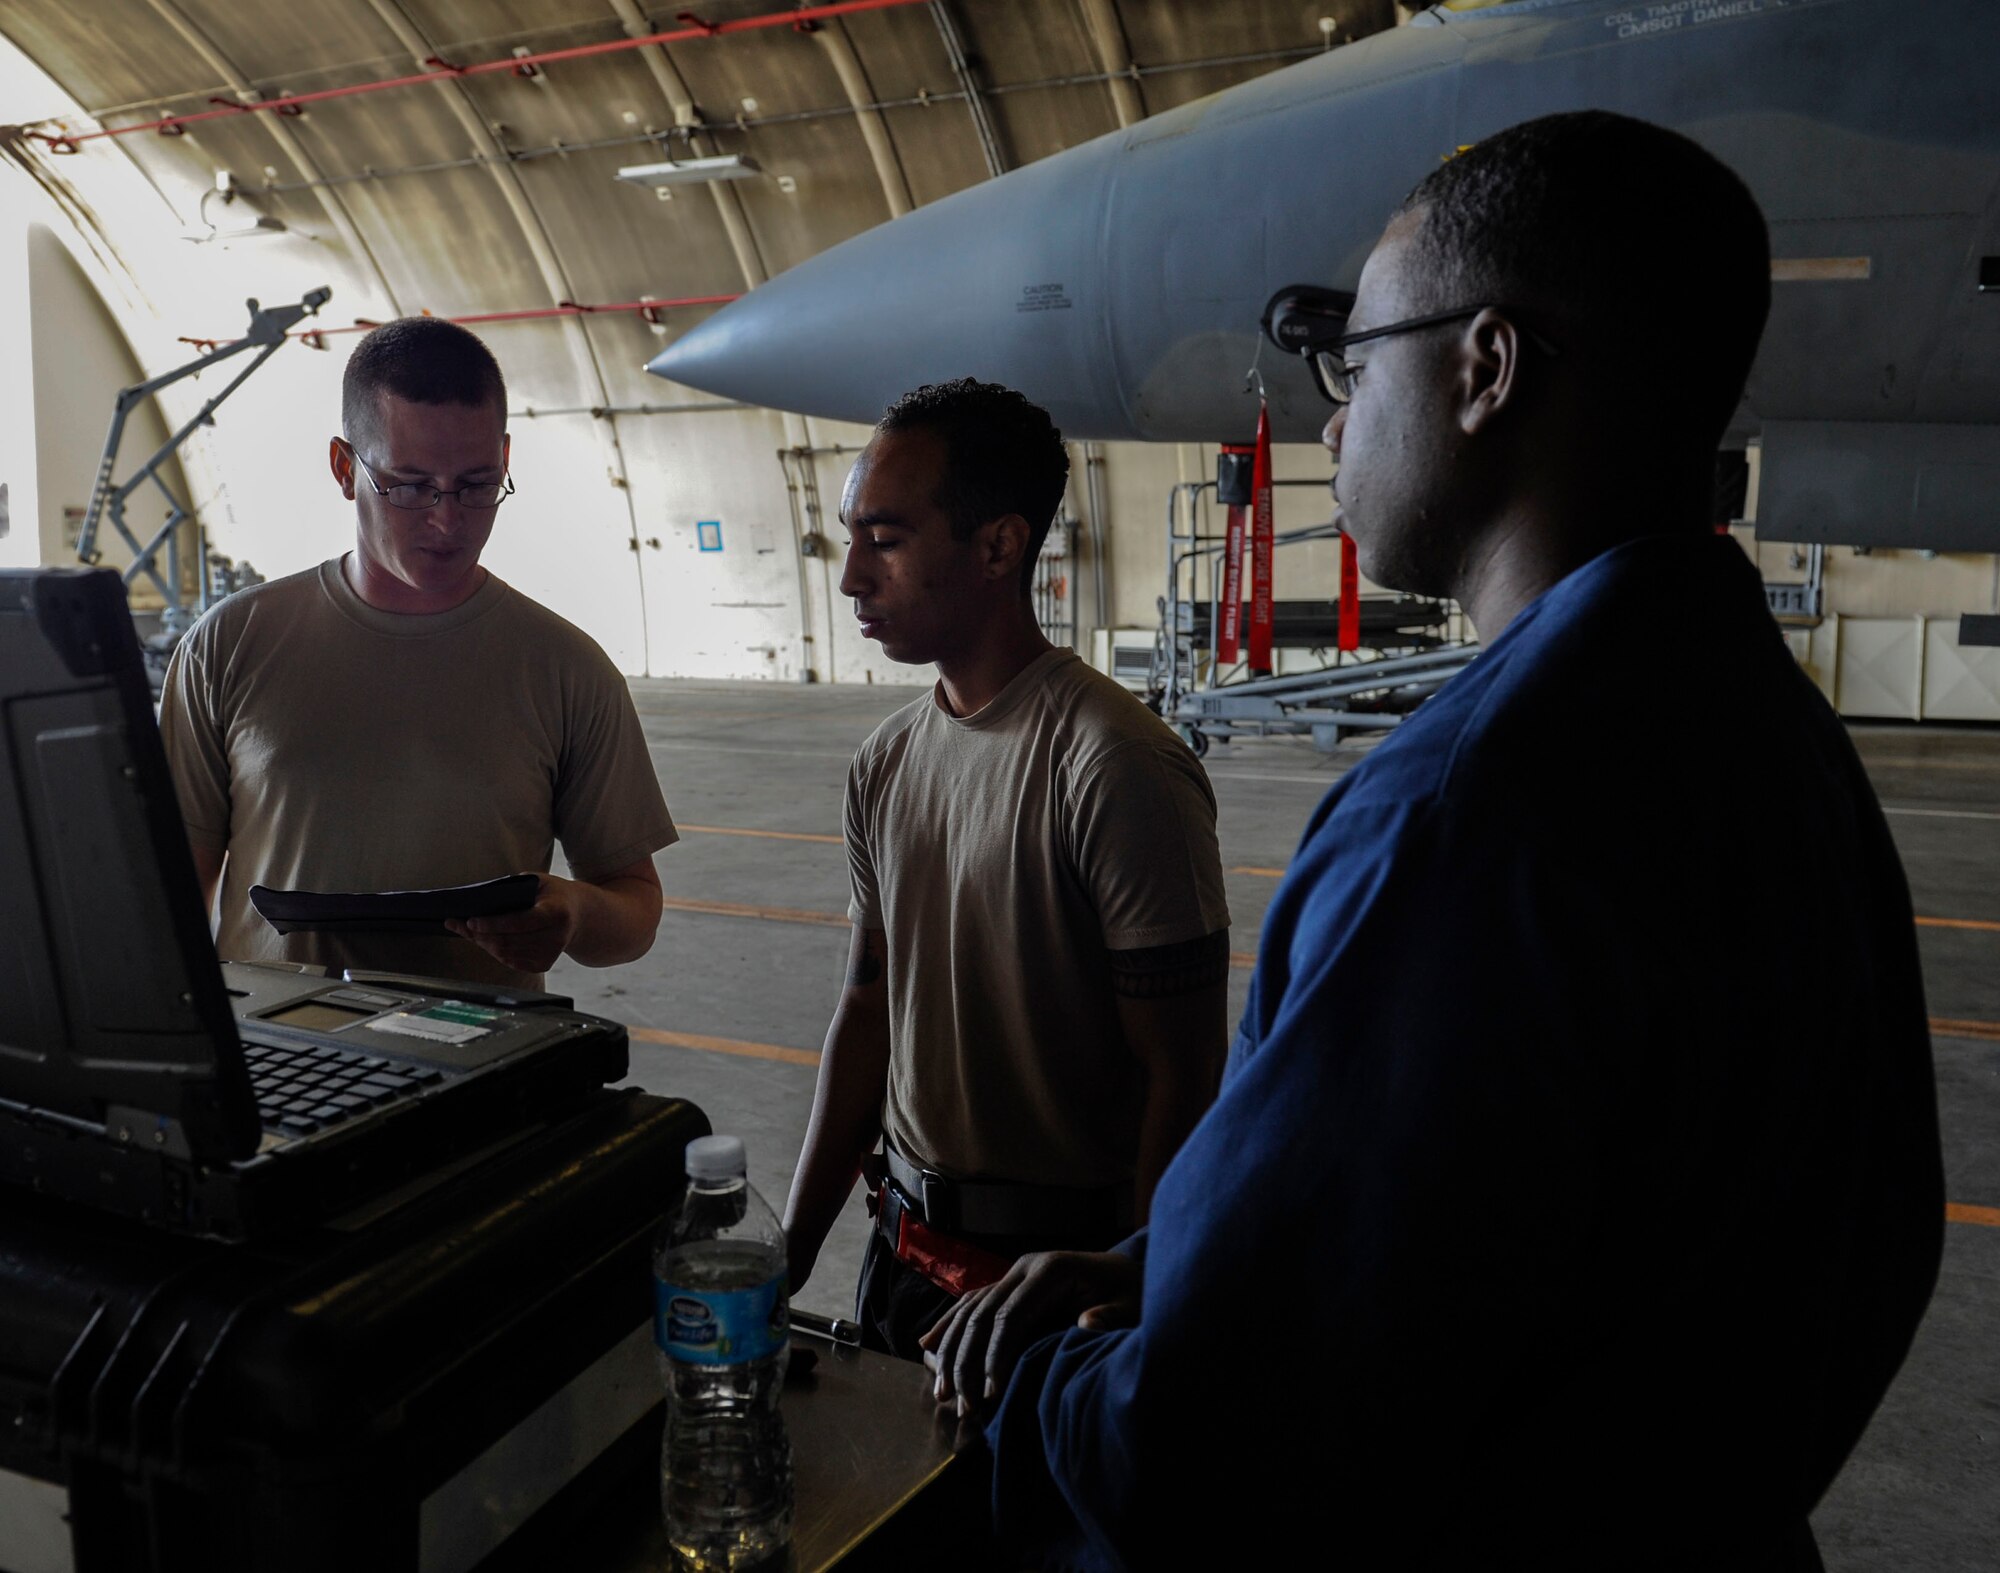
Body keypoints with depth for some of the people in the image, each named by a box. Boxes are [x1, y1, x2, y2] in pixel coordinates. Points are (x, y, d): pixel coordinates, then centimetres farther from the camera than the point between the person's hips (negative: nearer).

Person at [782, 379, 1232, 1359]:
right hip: (907, 1242, 7)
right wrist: (791, 1257, 9)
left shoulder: (1116, 768, -21)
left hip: (1065, 1254, -7)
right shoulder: (885, 764, 3)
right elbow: (868, 1013, 9)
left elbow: (1184, 1080, -18)